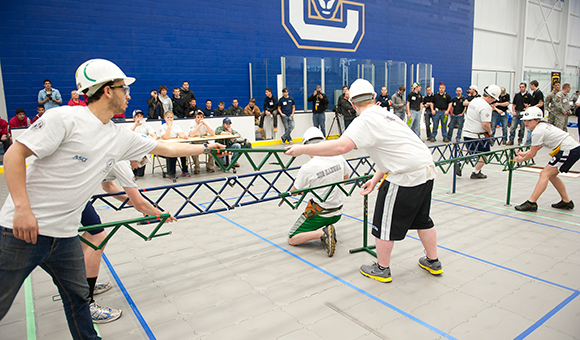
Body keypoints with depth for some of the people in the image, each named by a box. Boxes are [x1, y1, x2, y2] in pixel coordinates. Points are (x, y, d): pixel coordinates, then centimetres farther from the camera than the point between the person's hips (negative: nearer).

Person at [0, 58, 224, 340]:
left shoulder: (121, 137, 5)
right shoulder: (64, 118, -15)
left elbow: (166, 149, 13)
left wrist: (206, 147, 18)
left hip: (65, 234, 6)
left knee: (78, 297, 16)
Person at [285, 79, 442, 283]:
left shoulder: (365, 121, -13)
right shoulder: (385, 114, 16)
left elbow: (342, 146, -29)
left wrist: (303, 149, -24)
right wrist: (375, 179, 17)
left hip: (407, 176, -9)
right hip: (427, 169, 9)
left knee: (385, 223, 7)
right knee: (422, 219, 25)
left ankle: (381, 269, 23)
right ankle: (433, 262, 40)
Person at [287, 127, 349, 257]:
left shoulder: (307, 168, -22)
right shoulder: (338, 158, -8)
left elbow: (294, 191, -5)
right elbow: (346, 177, 12)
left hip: (319, 213, -6)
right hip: (338, 213, 6)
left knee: (291, 239, 5)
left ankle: (322, 233, -13)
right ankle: (327, 229, 8)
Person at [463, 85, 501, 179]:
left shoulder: (474, 101, 9)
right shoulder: (486, 107, -20)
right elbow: (485, 124, -25)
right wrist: (489, 132, -6)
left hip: (466, 133, 8)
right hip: (477, 135, -8)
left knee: (471, 153, 23)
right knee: (484, 154, 10)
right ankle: (476, 173, 15)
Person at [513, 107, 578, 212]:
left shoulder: (538, 131, -15)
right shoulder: (543, 126, 14)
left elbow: (533, 153, -8)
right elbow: (537, 147, 24)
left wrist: (521, 159, 8)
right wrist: (523, 153, 24)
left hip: (569, 150, -10)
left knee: (544, 174, -12)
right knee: (551, 175, 16)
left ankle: (531, 203, -15)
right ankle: (566, 202, 23)